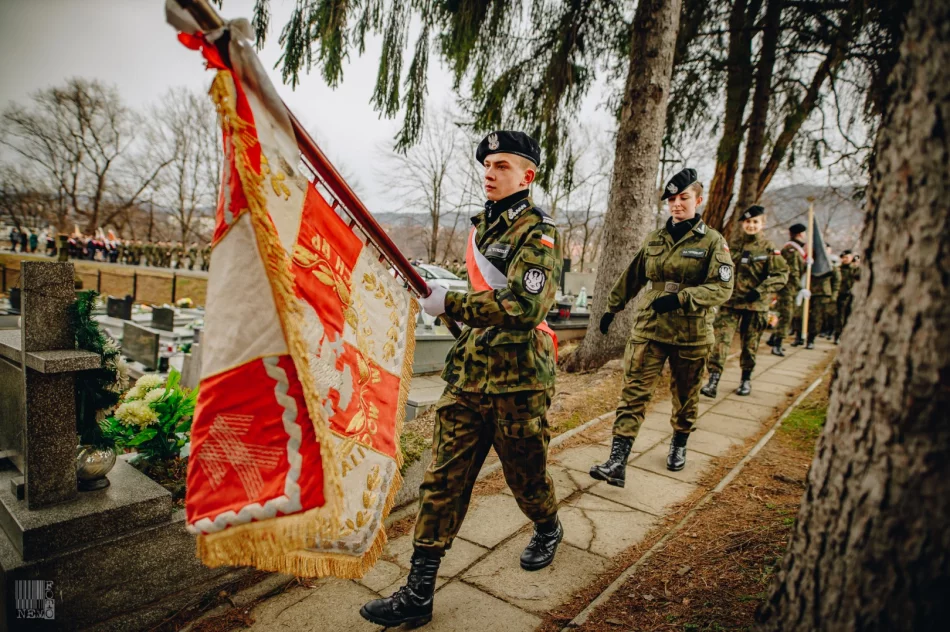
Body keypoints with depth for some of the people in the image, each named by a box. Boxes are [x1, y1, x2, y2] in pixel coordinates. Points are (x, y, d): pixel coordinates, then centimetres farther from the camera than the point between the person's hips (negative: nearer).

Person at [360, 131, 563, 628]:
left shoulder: (538, 233, -11)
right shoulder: (482, 226, 12)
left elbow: (523, 308, -26)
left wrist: (448, 304, -27)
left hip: (518, 381, -6)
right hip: (468, 374, 6)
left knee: (525, 475, 15)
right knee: (443, 480, 4)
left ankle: (548, 530, 47)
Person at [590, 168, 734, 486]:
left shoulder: (713, 241, -2)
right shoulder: (654, 239, 9)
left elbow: (722, 287, -12)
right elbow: (631, 278, 18)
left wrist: (681, 298, -26)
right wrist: (612, 308, 22)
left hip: (691, 335, -2)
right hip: (648, 329, 2)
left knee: (685, 396, 15)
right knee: (633, 393, -7)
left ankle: (679, 445, 40)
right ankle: (617, 462, -8)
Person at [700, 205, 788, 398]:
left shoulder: (769, 249, -1)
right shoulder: (732, 245, 7)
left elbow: (782, 275, -5)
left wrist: (760, 290, -17)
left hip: (755, 304, -1)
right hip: (730, 302, 1)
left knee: (750, 345, 10)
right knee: (721, 339, -10)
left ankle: (746, 380, 28)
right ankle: (713, 380, -11)